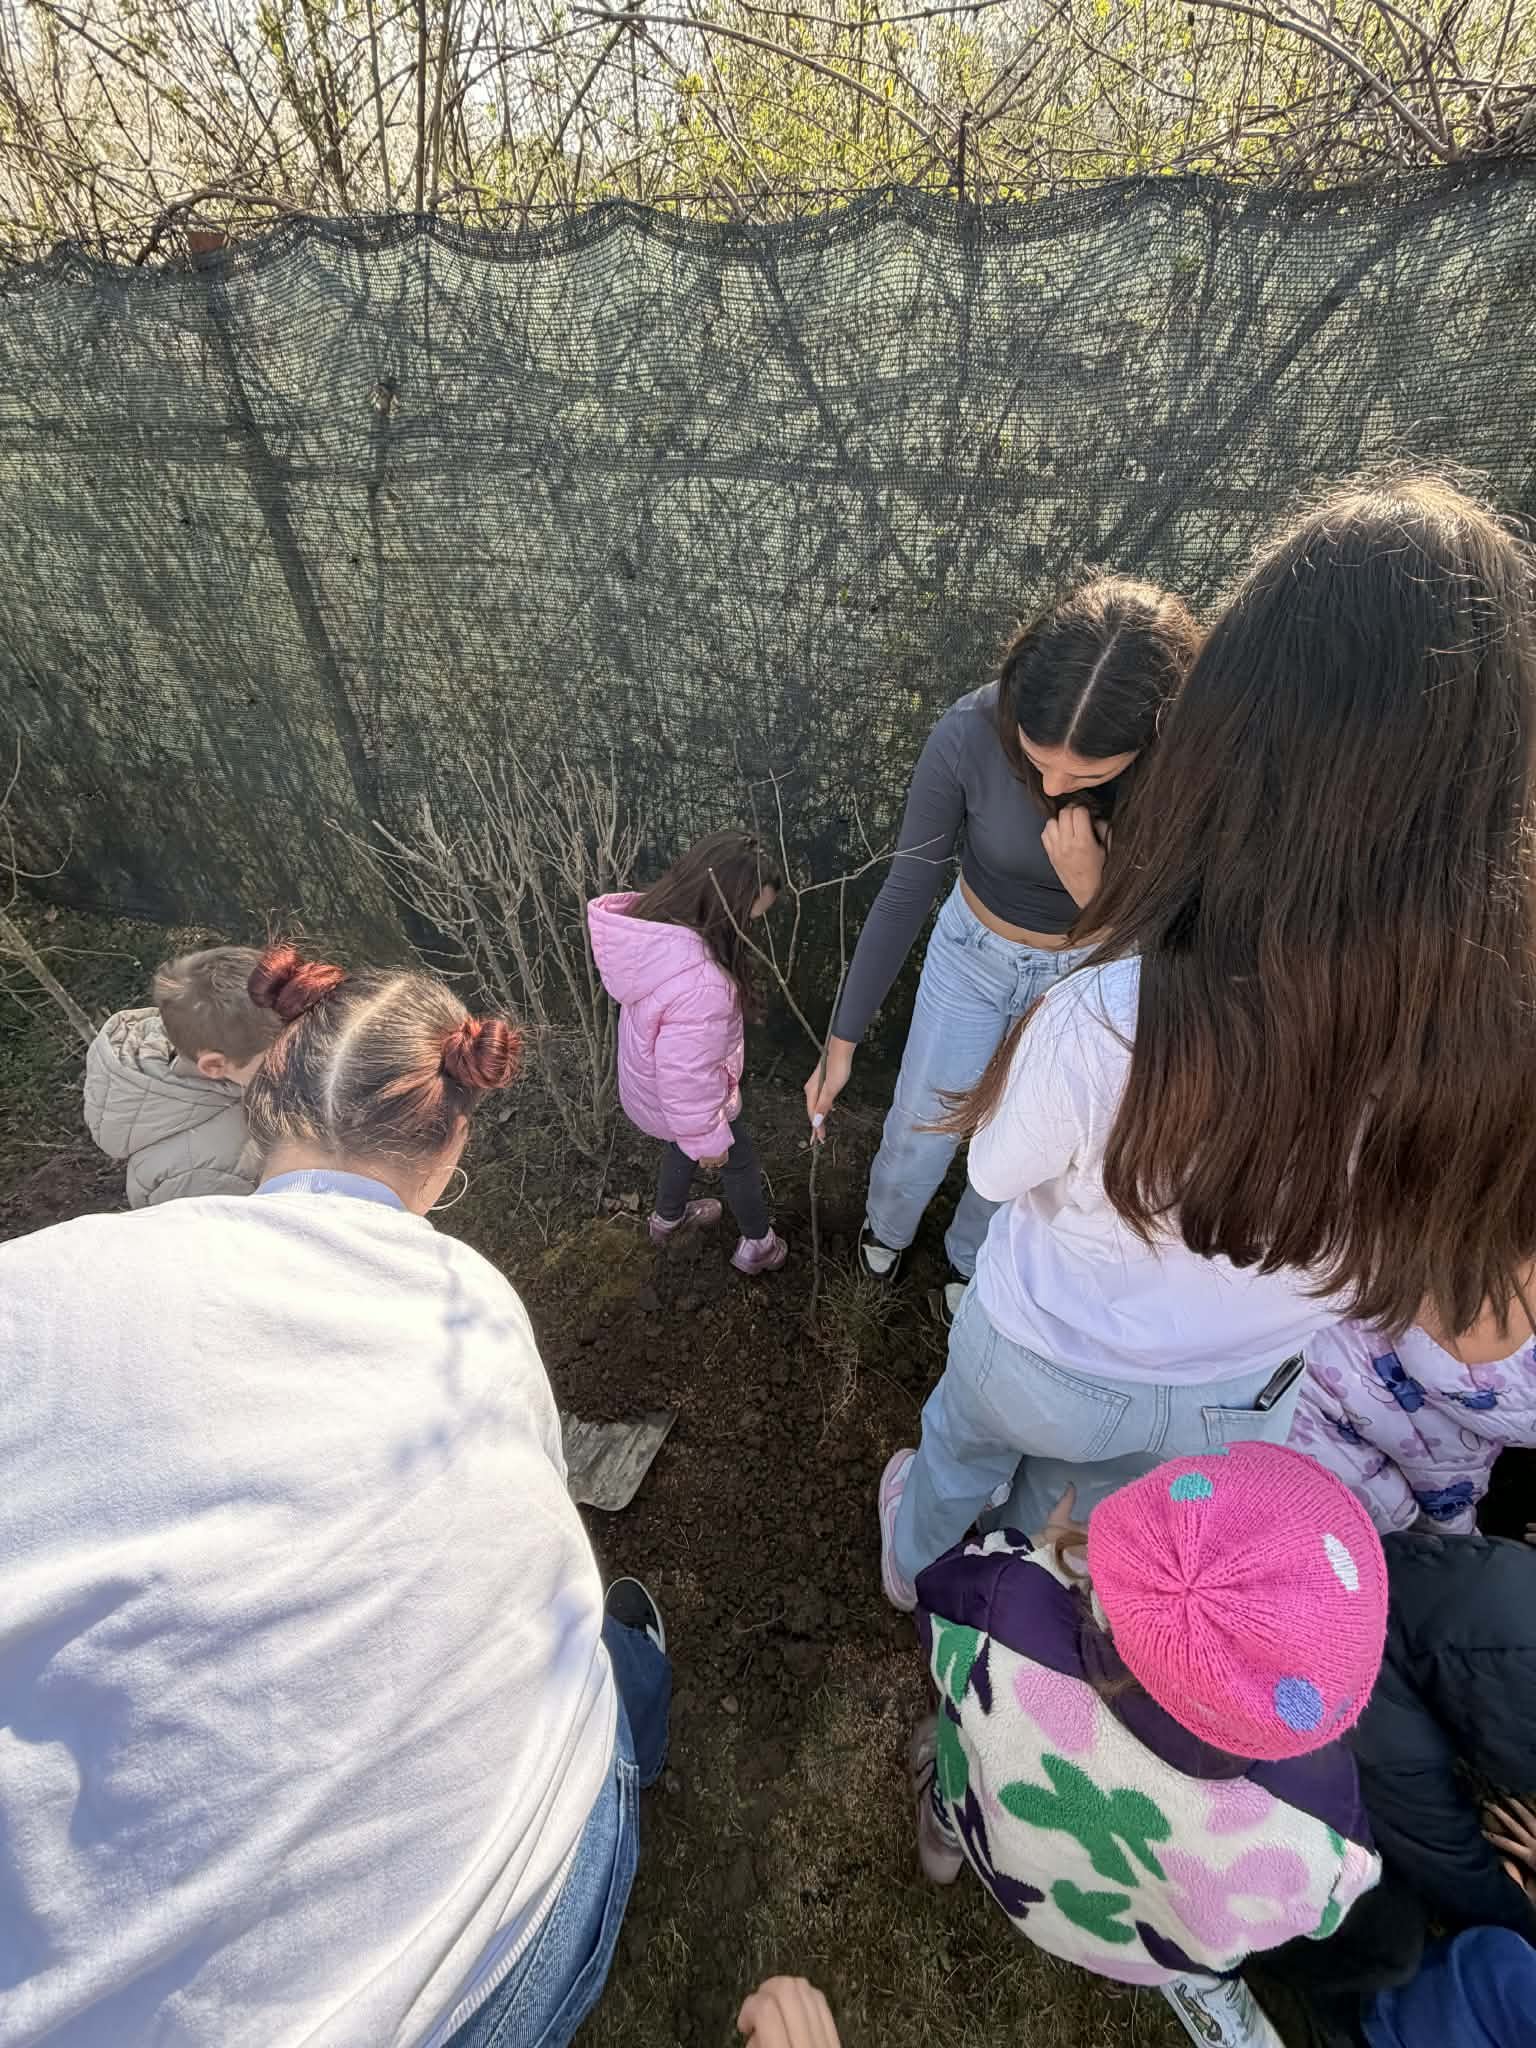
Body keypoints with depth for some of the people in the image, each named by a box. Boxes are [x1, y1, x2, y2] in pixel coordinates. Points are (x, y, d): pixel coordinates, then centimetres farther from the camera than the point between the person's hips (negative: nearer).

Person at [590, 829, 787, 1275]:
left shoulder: (655, 926, -15)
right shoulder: (699, 987, -44)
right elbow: (689, 1082, -33)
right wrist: (708, 1140, -15)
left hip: (649, 1086, 7)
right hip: (680, 1104, -7)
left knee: (680, 1148, 34)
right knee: (739, 1160, 21)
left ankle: (668, 1218, 61)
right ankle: (758, 1245, 47)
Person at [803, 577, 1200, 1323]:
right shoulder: (968, 736, -30)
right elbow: (905, 893, -17)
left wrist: (1094, 891, -40)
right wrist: (842, 1040, -10)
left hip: (1089, 978, 0)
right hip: (974, 951, 0)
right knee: (919, 1126, 16)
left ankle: (969, 1255, 53)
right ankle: (888, 1224, 52)